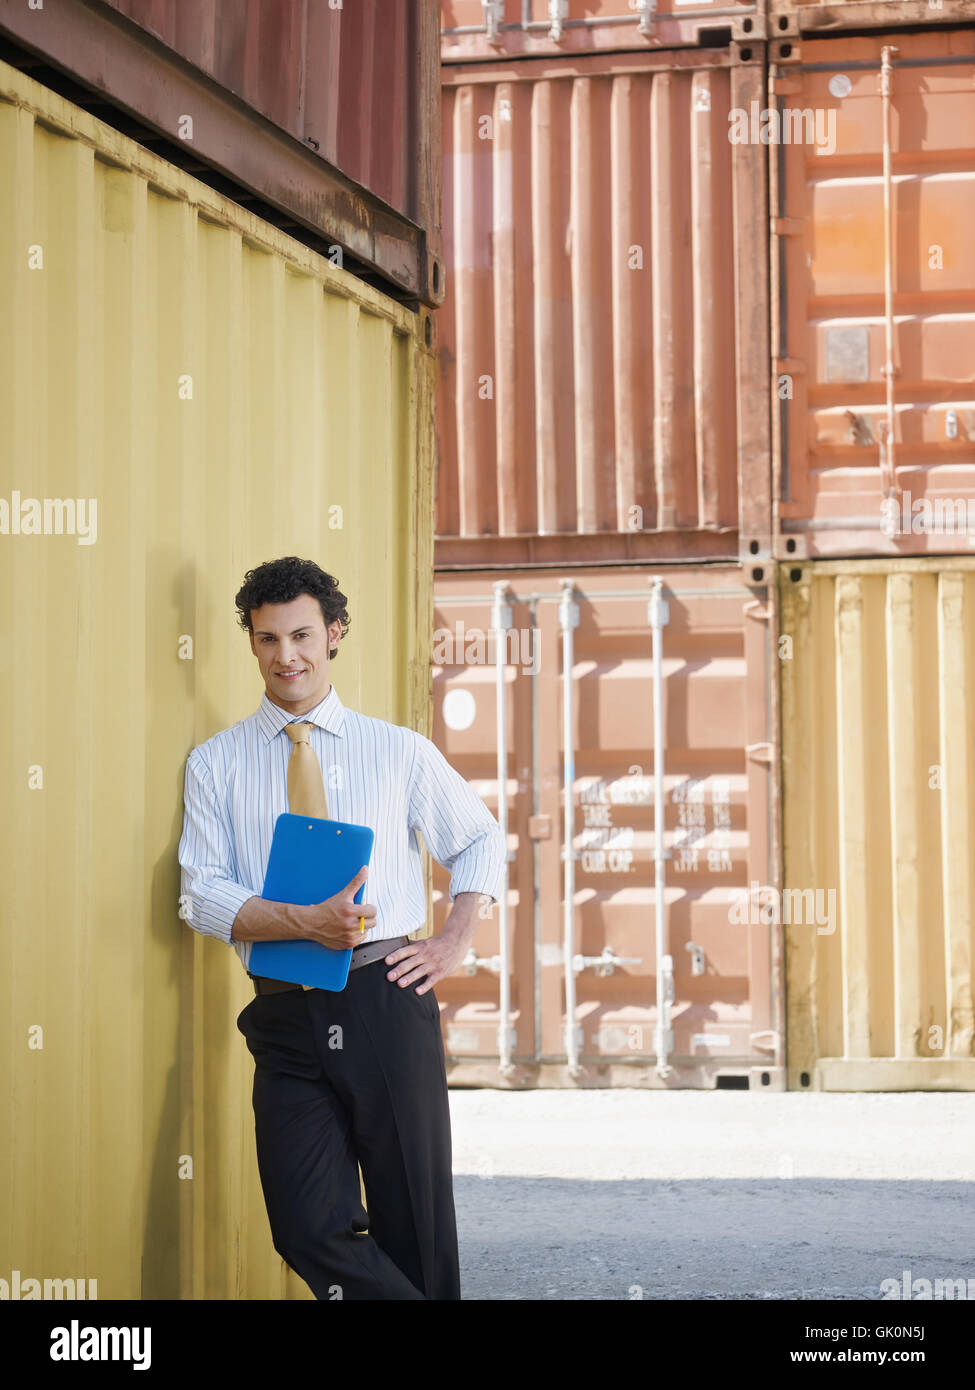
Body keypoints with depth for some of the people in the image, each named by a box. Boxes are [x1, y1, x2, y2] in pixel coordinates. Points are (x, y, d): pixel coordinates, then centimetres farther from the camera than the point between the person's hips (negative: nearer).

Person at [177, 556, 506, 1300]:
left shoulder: (400, 751, 10)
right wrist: (304, 921, -16)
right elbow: (204, 895, 0)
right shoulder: (216, 762, 9)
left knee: (417, 1228, 2)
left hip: (387, 1001, 0)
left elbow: (482, 839, 22)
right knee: (311, 1229, -9)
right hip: (286, 1015, 1)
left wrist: (455, 943, 8)